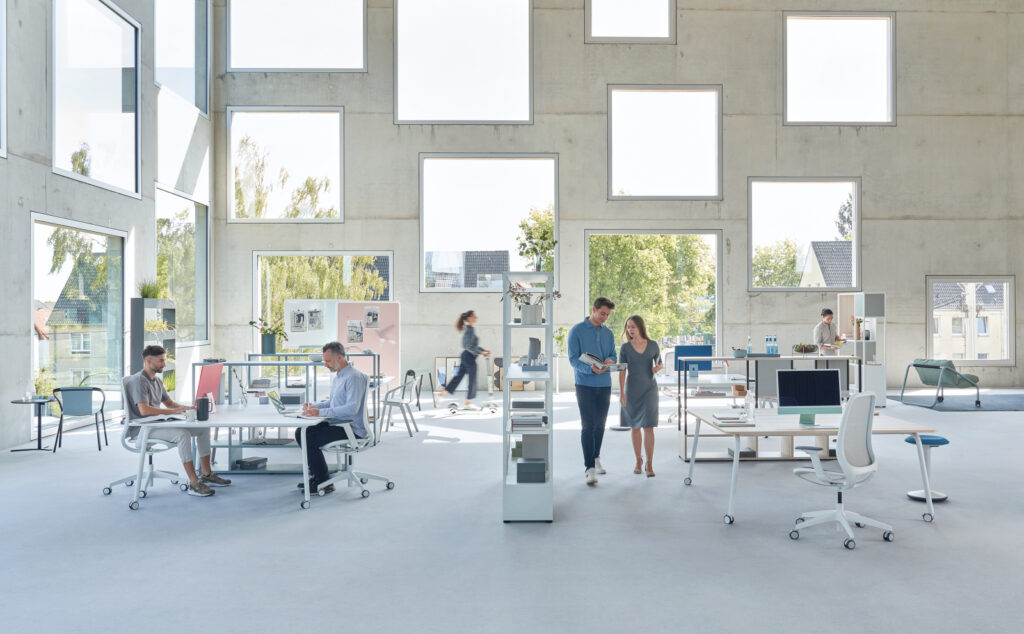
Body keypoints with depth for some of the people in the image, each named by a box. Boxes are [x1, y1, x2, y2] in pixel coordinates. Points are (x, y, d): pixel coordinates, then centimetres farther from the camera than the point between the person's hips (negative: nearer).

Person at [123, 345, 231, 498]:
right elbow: (144, 410, -27)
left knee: (203, 428, 1)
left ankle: (207, 474, 4)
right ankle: (193, 483, -31)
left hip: (158, 423, 10)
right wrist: (174, 411, -26)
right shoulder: (138, 380, -15)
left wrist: (186, 407, 3)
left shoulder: (156, 380, 17)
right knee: (182, 434, -33)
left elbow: (169, 402, 23)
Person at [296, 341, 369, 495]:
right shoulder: (337, 377, 15)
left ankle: (324, 483, -5)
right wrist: (314, 406, 4)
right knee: (301, 432, 7)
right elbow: (331, 401, 25)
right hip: (337, 423, 10)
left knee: (308, 439, -17)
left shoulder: (354, 377, -19)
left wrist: (321, 412, -30)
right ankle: (316, 476, 14)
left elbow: (352, 408, -29)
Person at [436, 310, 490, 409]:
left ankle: (442, 392, 10)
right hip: (469, 357, -9)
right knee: (472, 380, 3)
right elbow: (470, 347, -22)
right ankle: (468, 403, 13)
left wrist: (484, 350, 17)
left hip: (465, 357, 9)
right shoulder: (470, 330, -16)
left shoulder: (468, 329, 14)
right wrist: (482, 353, -18)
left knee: (458, 376, 12)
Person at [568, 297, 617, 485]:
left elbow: (613, 355, 14)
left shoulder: (608, 333, 11)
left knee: (600, 424, 13)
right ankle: (589, 467, -7)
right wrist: (591, 369, -27)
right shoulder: (577, 331, -5)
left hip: (604, 384, 5)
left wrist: (610, 360, -11)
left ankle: (596, 458, 30)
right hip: (585, 384, -5)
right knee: (588, 425, -9)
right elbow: (573, 359, -10)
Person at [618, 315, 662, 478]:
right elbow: (622, 371, -4)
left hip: (649, 389, 0)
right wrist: (621, 393, -10)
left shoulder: (653, 345, -2)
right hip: (632, 390, 1)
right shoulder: (625, 348, -4)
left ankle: (649, 464, 3)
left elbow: (659, 363, 11)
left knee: (648, 427, -5)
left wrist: (658, 368, -13)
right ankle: (638, 460, 23)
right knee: (635, 426, 8)